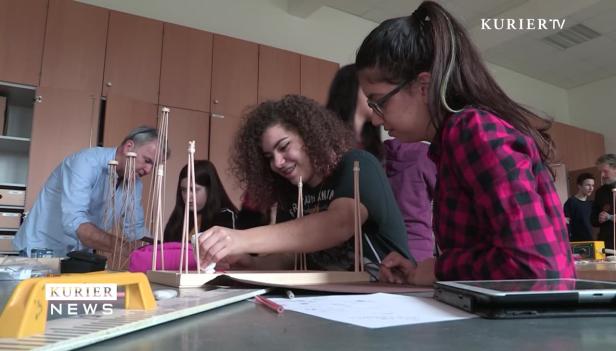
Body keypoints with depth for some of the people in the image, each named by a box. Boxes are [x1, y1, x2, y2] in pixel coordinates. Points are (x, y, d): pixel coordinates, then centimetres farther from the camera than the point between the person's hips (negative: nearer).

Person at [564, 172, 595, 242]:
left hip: (590, 241, 7)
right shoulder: (571, 202, -9)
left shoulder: (591, 203, 12)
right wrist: (568, 242, -19)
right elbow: (565, 225, -13)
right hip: (576, 242, -7)